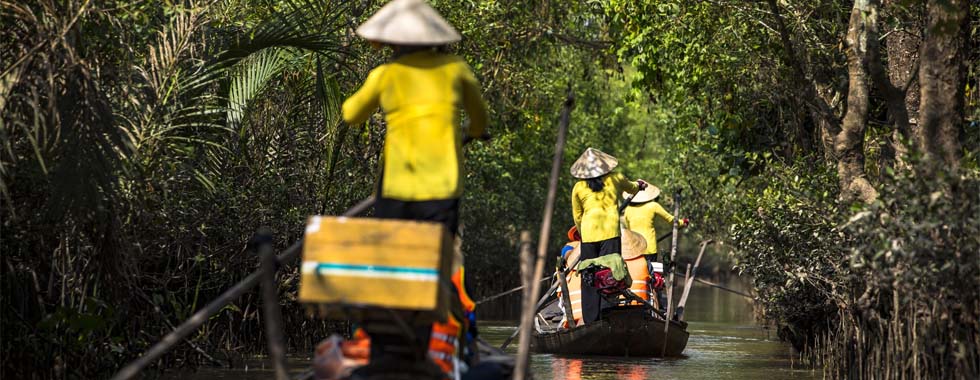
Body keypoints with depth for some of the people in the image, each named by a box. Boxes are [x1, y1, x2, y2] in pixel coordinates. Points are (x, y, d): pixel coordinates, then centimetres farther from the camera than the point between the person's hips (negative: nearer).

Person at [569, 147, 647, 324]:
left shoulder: (578, 188, 8)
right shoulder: (615, 180, 9)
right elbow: (632, 188, 32)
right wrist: (639, 185, 55)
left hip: (588, 234, 1)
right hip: (611, 233, -1)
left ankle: (590, 319, 6)